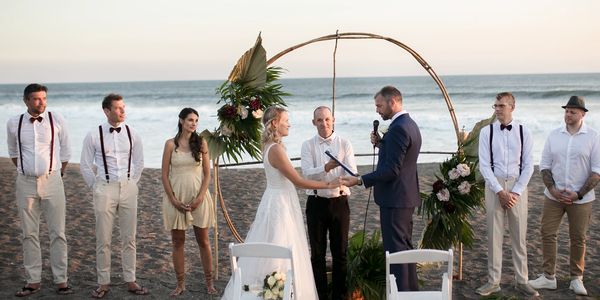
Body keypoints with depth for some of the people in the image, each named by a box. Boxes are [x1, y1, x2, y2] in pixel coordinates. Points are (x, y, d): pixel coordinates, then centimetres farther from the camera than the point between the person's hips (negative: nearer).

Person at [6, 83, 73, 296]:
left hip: (52, 181, -1)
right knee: (29, 234, 6)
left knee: (57, 233, 1)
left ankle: (61, 280, 8)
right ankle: (33, 281, 15)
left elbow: (65, 151, 8)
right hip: (26, 183, 1)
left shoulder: (56, 120, -3)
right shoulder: (14, 123, 1)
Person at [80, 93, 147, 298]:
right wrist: (96, 187, 3)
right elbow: (86, 166, 3)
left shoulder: (131, 134, 2)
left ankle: (130, 281, 16)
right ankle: (103, 283, 13)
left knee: (129, 238, 7)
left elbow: (139, 162, 13)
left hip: (128, 188, 2)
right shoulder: (94, 136, -5)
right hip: (104, 189, -2)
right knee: (103, 239, 3)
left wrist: (132, 183, 10)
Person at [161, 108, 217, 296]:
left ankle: (209, 282, 14)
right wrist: (173, 200, -8)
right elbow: (164, 175, 0)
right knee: (178, 242, 6)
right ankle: (180, 284, 14)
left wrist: (200, 198, -9)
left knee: (203, 241, 5)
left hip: (198, 197, 0)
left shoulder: (201, 143, 2)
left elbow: (207, 174, 2)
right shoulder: (171, 144, 0)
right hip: (176, 198, 0)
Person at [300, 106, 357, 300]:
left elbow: (352, 172, -9)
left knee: (340, 252, 7)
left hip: (339, 202, 1)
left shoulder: (344, 144, 2)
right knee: (317, 253, 6)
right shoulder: (308, 145, 0)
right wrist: (326, 168, -32)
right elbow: (307, 173, -14)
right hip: (316, 202, 0)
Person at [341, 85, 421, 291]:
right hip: (406, 197, 11)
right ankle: (411, 290, 28)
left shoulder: (398, 128, -20)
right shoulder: (409, 124, 12)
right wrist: (381, 143, 4)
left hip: (394, 199, -11)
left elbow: (391, 170, -24)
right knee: (405, 246, 18)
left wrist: (360, 180, -24)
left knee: (395, 249, -5)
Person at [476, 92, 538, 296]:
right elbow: (484, 165, -4)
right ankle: (493, 281, 11)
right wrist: (500, 191, -11)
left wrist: (516, 192, -8)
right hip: (494, 185, 0)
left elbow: (528, 165, 0)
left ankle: (521, 281, 14)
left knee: (519, 235, 5)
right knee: (494, 235, 3)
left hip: (518, 187, 0)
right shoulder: (487, 132, 0)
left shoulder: (523, 132, 0)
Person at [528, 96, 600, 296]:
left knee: (578, 239, 7)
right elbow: (545, 164, 6)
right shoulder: (554, 135, 3)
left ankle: (576, 279, 21)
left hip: (581, 198, -3)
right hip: (554, 196, 3)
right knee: (547, 234, 3)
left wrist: (579, 194, -12)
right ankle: (549, 277, 14)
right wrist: (552, 189, -7)